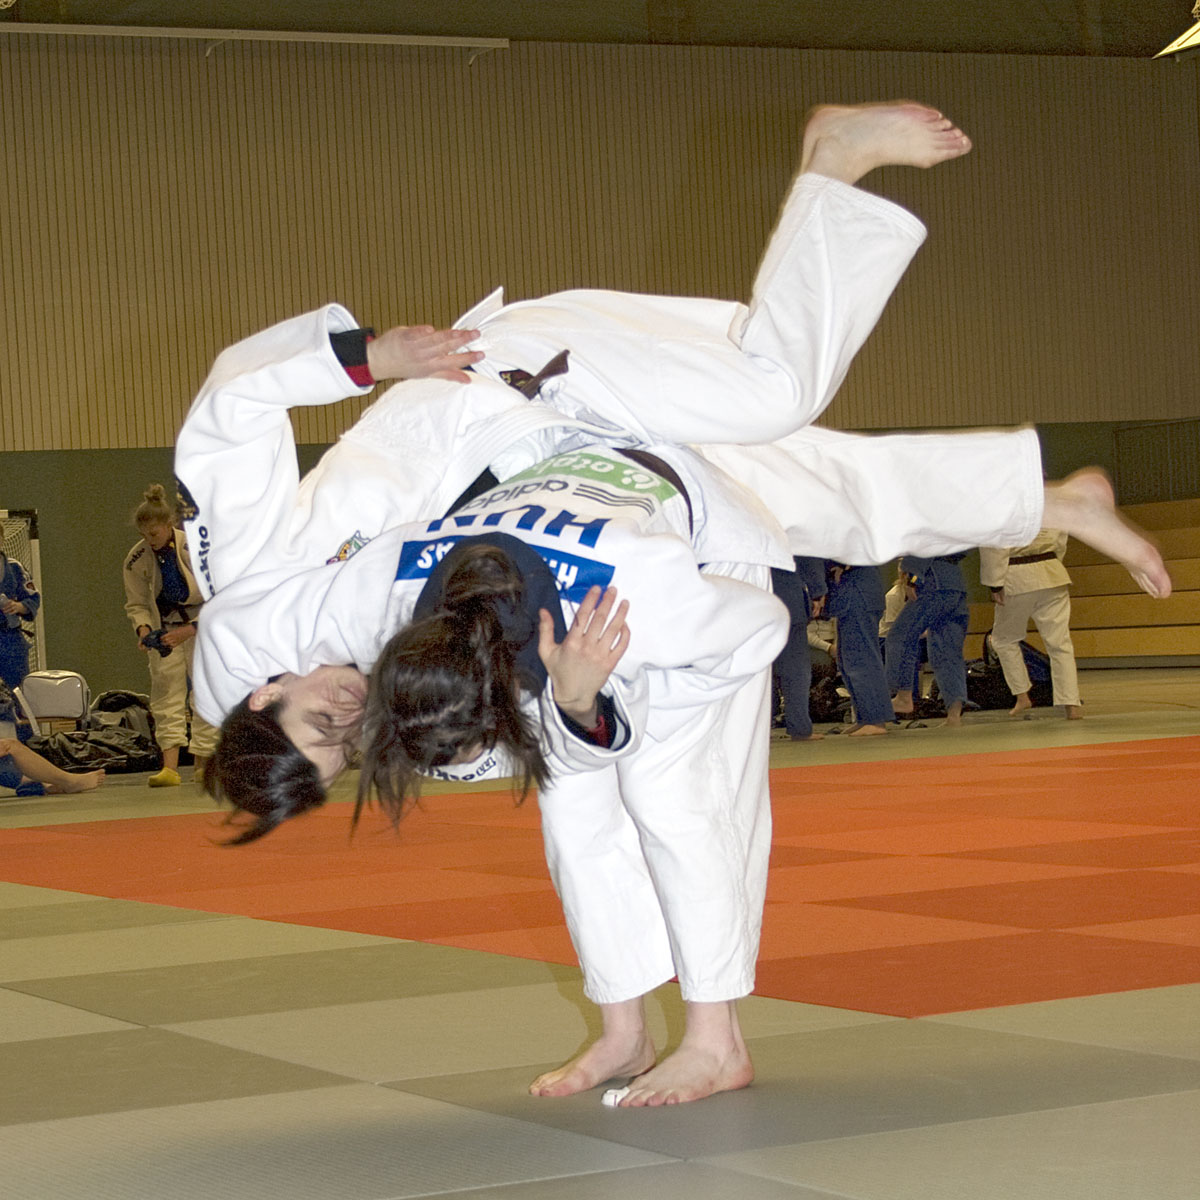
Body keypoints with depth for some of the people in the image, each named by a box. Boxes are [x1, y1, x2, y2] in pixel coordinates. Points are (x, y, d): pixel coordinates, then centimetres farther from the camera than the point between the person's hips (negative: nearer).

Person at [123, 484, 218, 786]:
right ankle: (169, 766, -14)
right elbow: (136, 603, 0)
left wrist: (189, 630, -27)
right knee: (166, 693, -8)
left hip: (201, 626, -2)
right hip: (163, 630, 2)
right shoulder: (136, 559, -11)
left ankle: (203, 764, 7)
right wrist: (143, 629, -20)